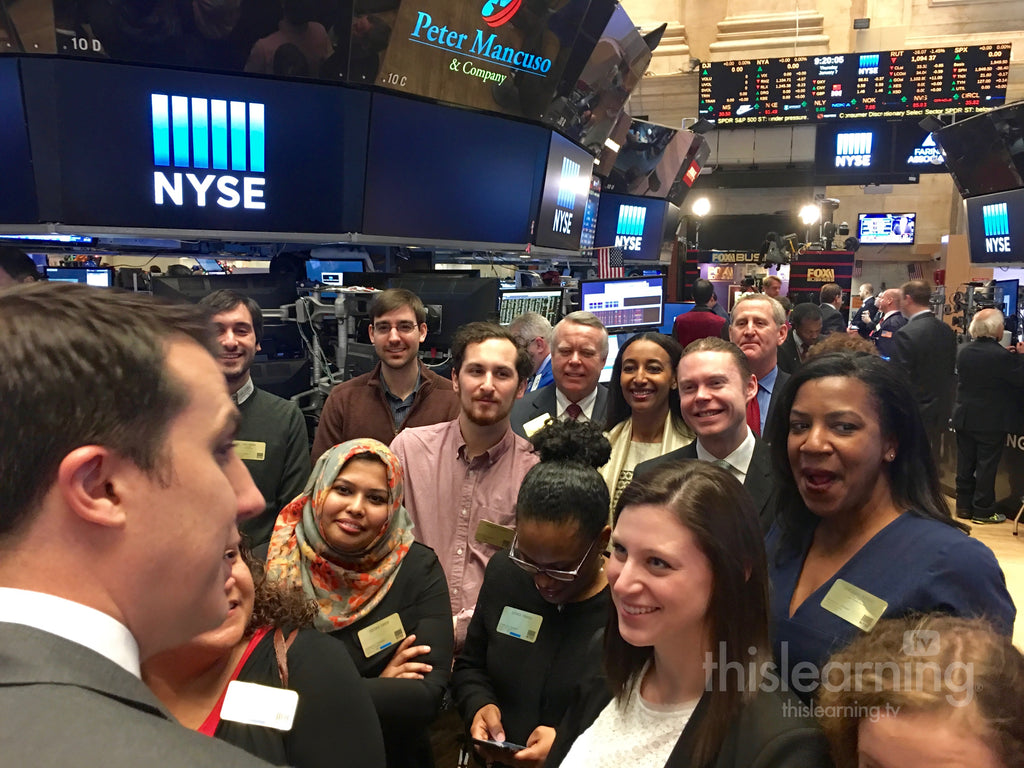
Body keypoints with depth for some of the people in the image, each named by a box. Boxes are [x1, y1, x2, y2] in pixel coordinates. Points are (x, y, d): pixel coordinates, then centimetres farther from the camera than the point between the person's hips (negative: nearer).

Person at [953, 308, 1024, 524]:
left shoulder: (964, 352, -1)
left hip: (964, 417, 6)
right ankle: (983, 510, 11)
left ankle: (963, 506, 22)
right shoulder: (1001, 356, -21)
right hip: (992, 421, -6)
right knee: (986, 466, 4)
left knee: (965, 463, 13)